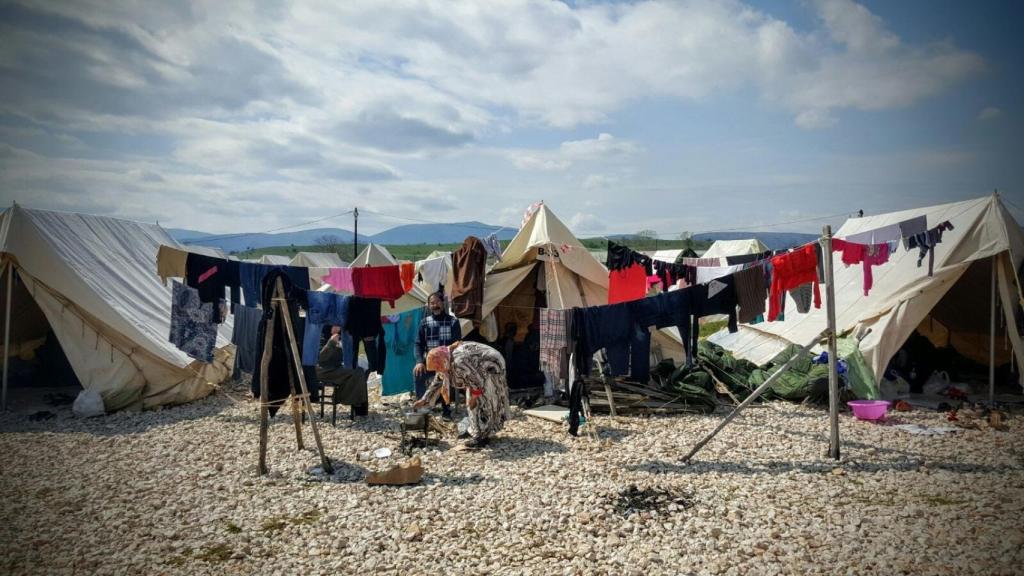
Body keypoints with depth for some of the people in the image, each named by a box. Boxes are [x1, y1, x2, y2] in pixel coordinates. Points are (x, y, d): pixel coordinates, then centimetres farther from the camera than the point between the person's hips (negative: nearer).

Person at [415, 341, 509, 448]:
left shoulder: (458, 362, -35)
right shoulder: (446, 359, -5)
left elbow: (477, 380, -27)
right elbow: (437, 381, 8)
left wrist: (474, 398, -14)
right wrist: (424, 399, 7)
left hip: (491, 366, -10)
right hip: (481, 370, 10)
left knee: (481, 401, -9)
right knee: (475, 400, 14)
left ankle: (483, 436, -2)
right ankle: (476, 431, 26)